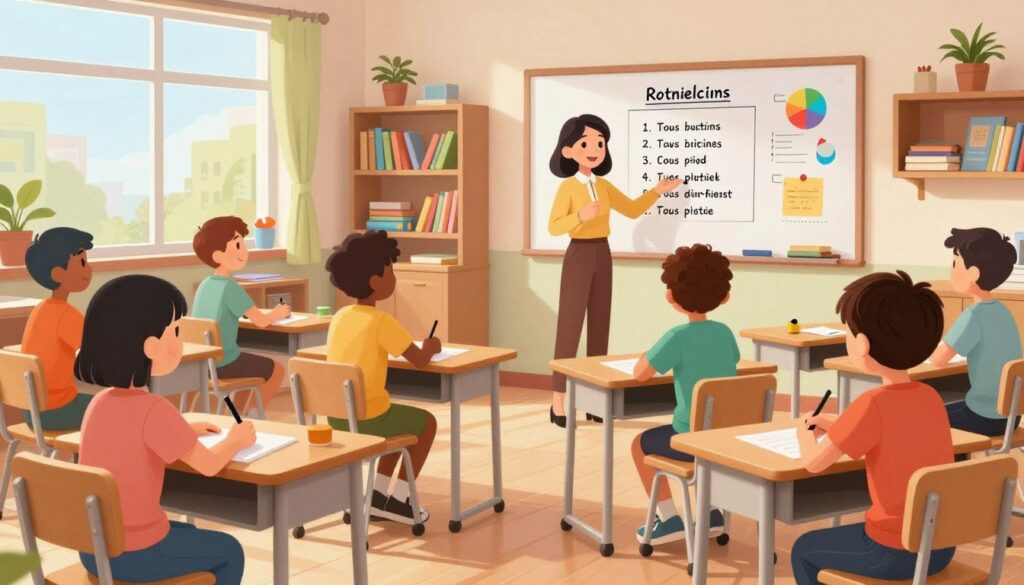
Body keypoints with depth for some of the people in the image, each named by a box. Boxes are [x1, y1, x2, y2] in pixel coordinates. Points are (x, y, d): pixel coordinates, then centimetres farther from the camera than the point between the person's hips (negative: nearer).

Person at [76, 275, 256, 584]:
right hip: (137, 553, -7)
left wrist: (184, 431, 19)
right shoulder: (152, 409, -23)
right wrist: (236, 440, 6)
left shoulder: (100, 401, 0)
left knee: (189, 534, 32)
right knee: (228, 551, 18)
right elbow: (209, 464, -13)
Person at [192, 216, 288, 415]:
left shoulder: (205, 284, 6)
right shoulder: (229, 287, -19)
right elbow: (261, 321, -18)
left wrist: (260, 312, 18)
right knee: (276, 370, 11)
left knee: (252, 362, 32)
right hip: (223, 363, -8)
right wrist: (277, 313, 3)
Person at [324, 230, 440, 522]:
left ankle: (378, 495, 26)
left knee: (401, 419, 31)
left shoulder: (340, 316, 5)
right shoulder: (381, 321, -17)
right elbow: (419, 360, -14)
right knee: (427, 422, 17)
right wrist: (430, 346, 7)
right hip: (366, 418, -7)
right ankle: (398, 500, 16)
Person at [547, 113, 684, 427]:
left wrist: (657, 191, 13)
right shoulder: (568, 187, -9)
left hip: (602, 254, 6)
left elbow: (632, 210, 18)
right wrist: (581, 216, -29)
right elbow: (554, 226, -15)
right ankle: (558, 400, -3)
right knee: (570, 324, -6)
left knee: (599, 324, 7)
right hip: (579, 255, -6)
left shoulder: (604, 185, 8)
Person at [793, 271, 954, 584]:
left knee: (805, 550, 20)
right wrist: (834, 423, 22)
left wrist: (804, 432, 9)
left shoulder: (873, 404, -21)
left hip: (896, 552, -6)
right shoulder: (931, 397, 0)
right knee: (849, 534, 34)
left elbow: (814, 462, -12)